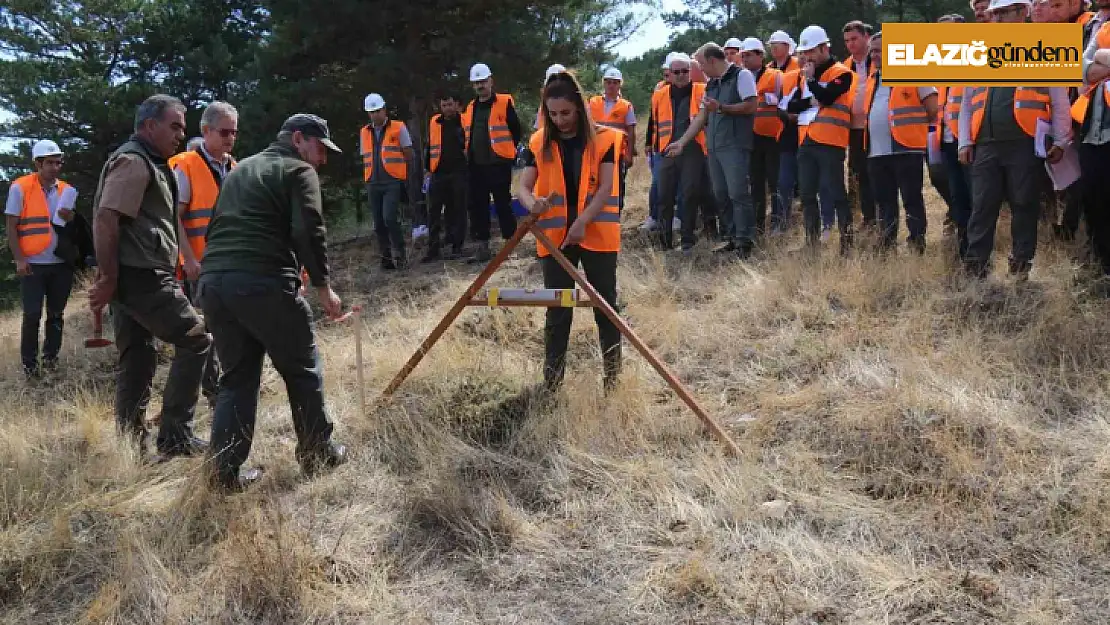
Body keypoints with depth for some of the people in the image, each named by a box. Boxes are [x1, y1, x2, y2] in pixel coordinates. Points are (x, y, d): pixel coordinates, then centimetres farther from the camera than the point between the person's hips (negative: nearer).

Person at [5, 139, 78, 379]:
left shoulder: (67, 190, 7)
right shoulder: (20, 188, -5)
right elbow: (11, 226, -5)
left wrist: (71, 219, -8)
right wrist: (19, 259, -12)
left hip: (62, 263, 4)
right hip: (33, 264, -4)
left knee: (56, 313, 10)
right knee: (32, 315, -1)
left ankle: (51, 356, 22)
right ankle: (29, 363, 9)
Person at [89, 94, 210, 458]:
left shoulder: (145, 163, 22)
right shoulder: (134, 161, -10)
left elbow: (107, 220, 25)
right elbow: (105, 219, -20)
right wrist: (108, 279, -21)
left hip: (130, 277, 10)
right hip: (143, 277, -10)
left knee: (137, 361, 11)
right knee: (195, 342, -6)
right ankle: (175, 437, -4)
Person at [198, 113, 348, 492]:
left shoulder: (240, 170, 28)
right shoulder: (299, 171, 4)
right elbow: (309, 232, -9)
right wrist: (323, 286, -2)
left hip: (213, 280, 7)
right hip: (263, 282, -7)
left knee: (237, 377, 14)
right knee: (302, 371, 9)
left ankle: (224, 472, 11)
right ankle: (317, 455, 19)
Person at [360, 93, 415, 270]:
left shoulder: (399, 128, 1)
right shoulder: (364, 132, 14)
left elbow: (408, 155, 3)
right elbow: (365, 159, 19)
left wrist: (407, 179, -2)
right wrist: (367, 181, 12)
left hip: (393, 182, -5)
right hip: (373, 184, 5)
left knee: (390, 218, -18)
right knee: (379, 223, 5)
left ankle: (399, 253, -4)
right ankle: (386, 257, 13)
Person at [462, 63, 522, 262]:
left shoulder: (504, 103, -4)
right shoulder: (470, 108, 14)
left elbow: (516, 130, -1)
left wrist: (507, 151, 3)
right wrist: (469, 154, 16)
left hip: (499, 165, -6)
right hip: (476, 166, 6)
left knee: (503, 205, -2)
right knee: (477, 206, 6)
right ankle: (482, 247, 13)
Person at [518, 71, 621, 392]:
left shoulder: (604, 139, -2)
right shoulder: (539, 143, 4)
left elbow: (606, 188, -9)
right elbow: (524, 187, -3)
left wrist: (582, 222, -22)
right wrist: (533, 204, -27)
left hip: (597, 234, -2)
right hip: (555, 236, 2)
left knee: (606, 306, 6)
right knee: (557, 310, 6)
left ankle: (614, 377, 17)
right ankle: (552, 382, 11)